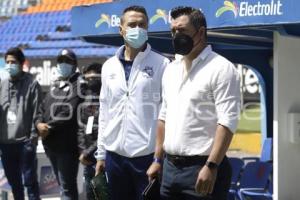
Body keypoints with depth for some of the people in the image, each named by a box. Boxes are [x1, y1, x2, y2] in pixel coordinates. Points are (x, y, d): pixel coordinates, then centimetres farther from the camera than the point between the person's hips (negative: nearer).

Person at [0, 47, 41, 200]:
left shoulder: (31, 83, -3)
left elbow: (37, 112, -6)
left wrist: (33, 136, -12)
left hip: (25, 140, -5)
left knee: (29, 180, 0)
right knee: (13, 181, 14)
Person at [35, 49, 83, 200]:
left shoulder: (79, 83, -7)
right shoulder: (55, 86, 20)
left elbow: (69, 113, -18)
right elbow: (42, 108, 15)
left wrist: (49, 127, -16)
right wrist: (39, 123, -6)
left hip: (67, 144, -8)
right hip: (51, 143, 8)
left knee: (67, 186, -6)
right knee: (63, 184, 19)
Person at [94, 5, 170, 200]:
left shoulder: (161, 64, -4)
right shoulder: (109, 66, 11)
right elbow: (104, 112, 14)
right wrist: (101, 153, 11)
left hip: (148, 155, -4)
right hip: (115, 155, 5)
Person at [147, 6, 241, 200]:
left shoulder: (221, 68, -9)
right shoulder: (171, 70, 14)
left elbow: (227, 122, -16)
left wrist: (211, 167, -23)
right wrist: (157, 159, 13)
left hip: (202, 168, -7)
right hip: (170, 167, 7)